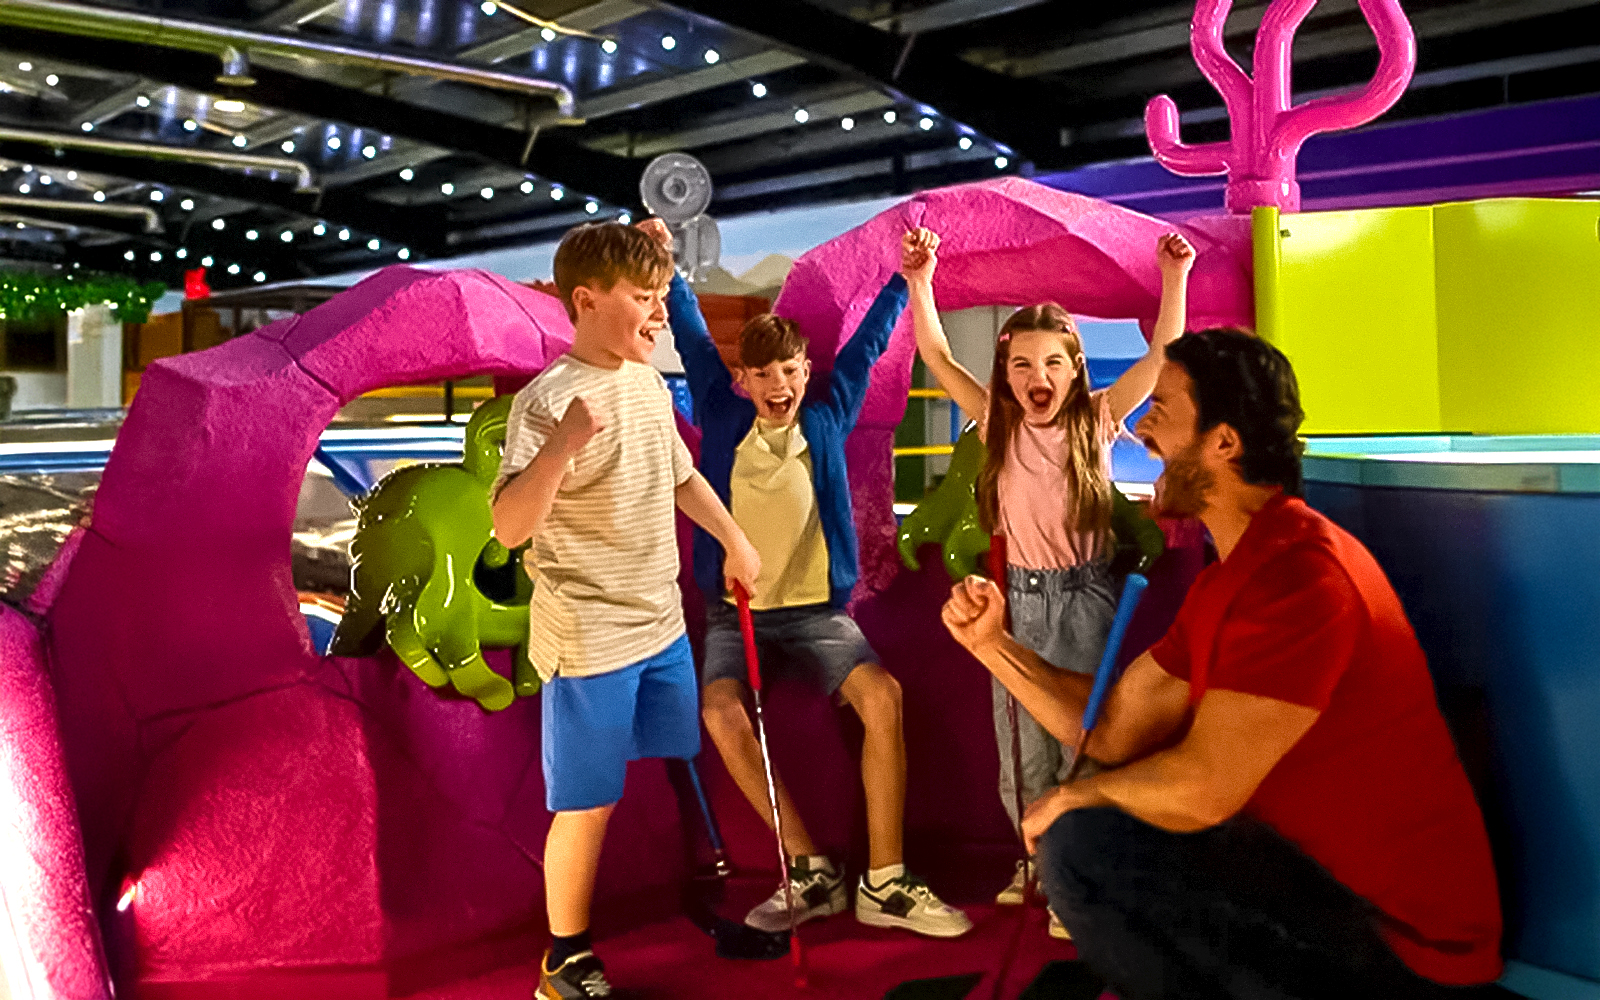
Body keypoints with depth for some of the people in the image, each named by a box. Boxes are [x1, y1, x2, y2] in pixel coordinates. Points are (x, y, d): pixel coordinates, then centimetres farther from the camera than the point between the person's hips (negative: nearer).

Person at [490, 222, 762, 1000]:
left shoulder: (651, 384, 5)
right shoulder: (549, 400, -19)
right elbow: (510, 528, -28)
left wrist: (733, 539, 23)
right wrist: (561, 448, -41)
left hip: (664, 627, 8)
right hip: (588, 642, -7)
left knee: (685, 770, 20)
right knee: (588, 805, 4)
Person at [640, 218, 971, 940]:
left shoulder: (826, 421, 6)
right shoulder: (723, 420, 5)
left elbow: (867, 344, 11)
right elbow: (692, 336, 10)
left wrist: (907, 278, 11)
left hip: (817, 611, 1)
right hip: (735, 610, 0)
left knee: (882, 696, -24)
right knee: (720, 710, -28)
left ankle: (883, 883, -14)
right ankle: (811, 871, -14)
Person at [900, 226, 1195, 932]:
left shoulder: (1096, 419, -6)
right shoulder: (998, 422, -2)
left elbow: (1163, 356, -13)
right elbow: (937, 356, -6)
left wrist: (1173, 279, -23)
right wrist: (919, 282, -17)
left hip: (1084, 600, -2)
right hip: (1018, 600, 2)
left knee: (1083, 744, 5)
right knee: (1023, 747, 12)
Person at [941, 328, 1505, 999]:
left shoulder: (1301, 573, -25)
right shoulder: (1228, 581, 8)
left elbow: (1201, 790, -26)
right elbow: (1114, 730, 7)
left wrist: (1074, 797, -8)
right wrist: (991, 642, -1)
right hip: (1328, 880, 9)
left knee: (1081, 844, -19)